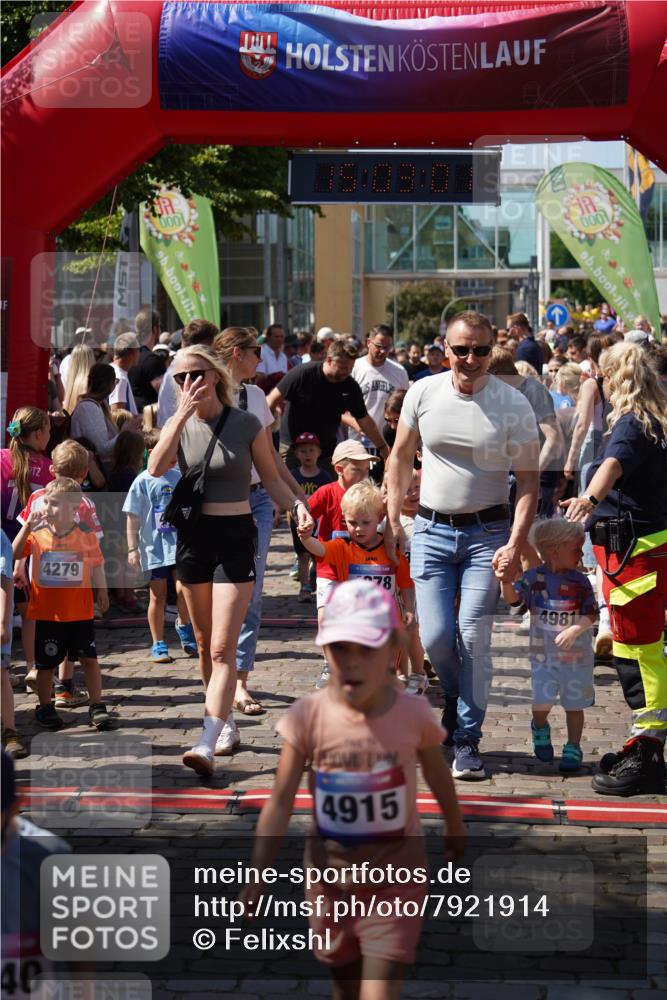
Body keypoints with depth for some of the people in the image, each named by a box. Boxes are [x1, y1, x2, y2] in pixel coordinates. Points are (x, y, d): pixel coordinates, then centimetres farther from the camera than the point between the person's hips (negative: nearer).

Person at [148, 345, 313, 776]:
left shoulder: (247, 424, -5)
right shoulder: (180, 424, 3)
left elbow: (272, 478, 1)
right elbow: (157, 468, -15)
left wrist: (297, 505, -18)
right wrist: (183, 414, -17)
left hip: (235, 536, -4)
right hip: (193, 535, 4)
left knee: (223, 648, -13)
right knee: (205, 644, 14)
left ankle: (207, 744, -21)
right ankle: (224, 723, 32)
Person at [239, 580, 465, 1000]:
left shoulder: (414, 714, -15)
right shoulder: (308, 716, -15)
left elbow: (439, 778, 5)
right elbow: (281, 802, -10)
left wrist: (455, 830, 21)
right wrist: (257, 875, -15)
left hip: (396, 875, -2)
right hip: (330, 875, 2)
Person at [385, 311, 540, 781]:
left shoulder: (513, 405, -7)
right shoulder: (423, 394, -1)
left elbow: (528, 480, -4)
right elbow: (401, 456, 12)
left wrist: (516, 544, -13)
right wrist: (392, 521, 6)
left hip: (487, 532, -2)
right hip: (432, 530, 2)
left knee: (473, 638, -6)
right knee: (435, 636, -2)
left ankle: (467, 740, 5)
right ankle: (457, 697, 30)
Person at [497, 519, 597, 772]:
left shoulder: (580, 582, -3)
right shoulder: (534, 578, -5)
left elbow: (591, 615, -6)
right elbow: (512, 598, -12)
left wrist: (574, 630, -22)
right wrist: (505, 582, -31)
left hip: (576, 652, 1)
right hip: (543, 653, -1)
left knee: (574, 704, 6)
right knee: (542, 702, -7)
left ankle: (573, 749, 20)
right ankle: (540, 729, 26)